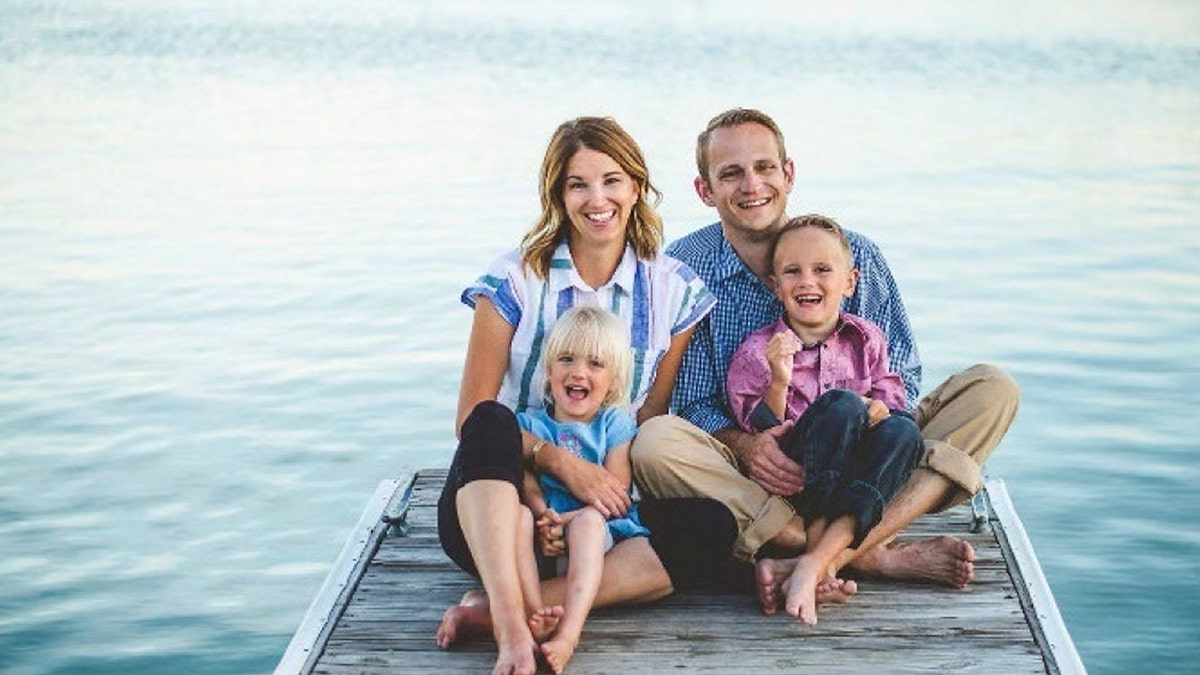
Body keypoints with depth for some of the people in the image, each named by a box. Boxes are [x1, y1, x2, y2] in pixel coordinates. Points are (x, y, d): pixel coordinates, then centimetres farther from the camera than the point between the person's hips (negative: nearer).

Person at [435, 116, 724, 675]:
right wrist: (562, 463, -21)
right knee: (491, 424, -34)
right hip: (493, 507, -2)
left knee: (713, 526, -25)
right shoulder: (515, 279, -2)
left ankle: (498, 607, -34)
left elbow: (651, 420, 5)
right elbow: (473, 419, -6)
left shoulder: (674, 291, 5)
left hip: (604, 502, 3)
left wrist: (612, 485, -13)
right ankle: (513, 627, -50)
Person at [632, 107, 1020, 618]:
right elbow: (690, 401, -4)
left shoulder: (855, 254, 2)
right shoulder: (685, 268, -2)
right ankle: (883, 557, -31)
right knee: (655, 445, -32)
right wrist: (742, 444, -25)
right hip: (751, 479, -2)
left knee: (992, 389, -16)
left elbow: (901, 378, -1)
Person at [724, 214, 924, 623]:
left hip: (858, 486, 4)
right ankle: (817, 534, -23)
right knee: (841, 403, -29)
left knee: (903, 431, -29)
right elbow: (759, 435, -4)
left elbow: (890, 402, 10)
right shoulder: (757, 351, 2)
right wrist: (779, 382, -21)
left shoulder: (867, 340, 12)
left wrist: (876, 410, -14)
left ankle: (815, 562, -38)